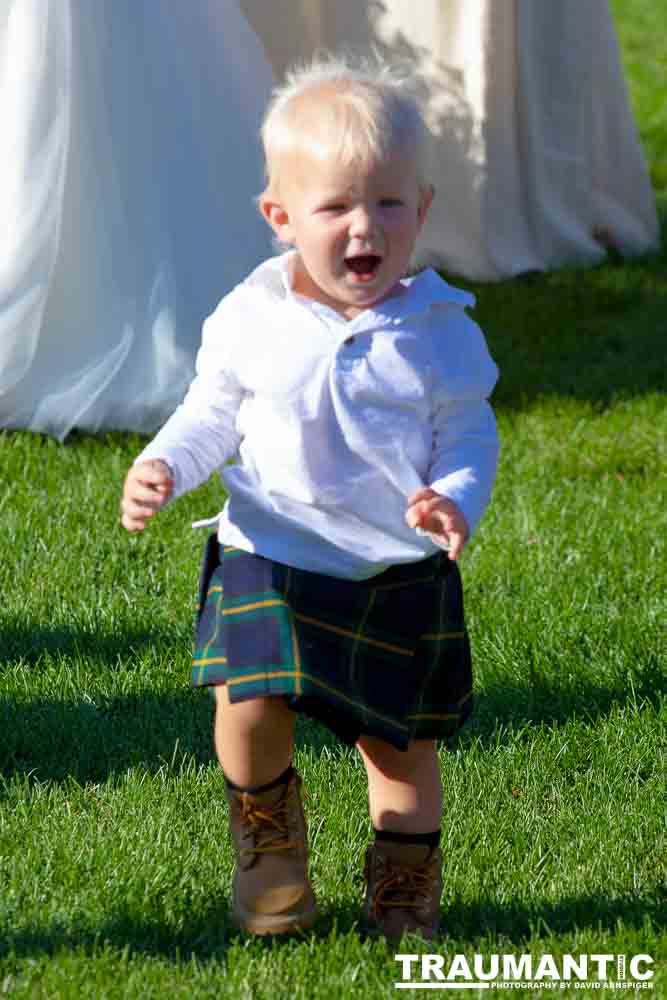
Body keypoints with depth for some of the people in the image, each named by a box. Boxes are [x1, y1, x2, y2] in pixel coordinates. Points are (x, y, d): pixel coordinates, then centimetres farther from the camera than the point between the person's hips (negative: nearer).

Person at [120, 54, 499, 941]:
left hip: (399, 570, 0)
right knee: (246, 705, -18)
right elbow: (210, 415, 9)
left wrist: (458, 502, -22)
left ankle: (404, 883, 31)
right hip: (271, 556, 0)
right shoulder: (251, 318, -4)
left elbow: (470, 436, -1)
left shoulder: (439, 329, -6)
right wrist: (162, 469, -9)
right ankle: (269, 836, 13)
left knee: (402, 745, 5)